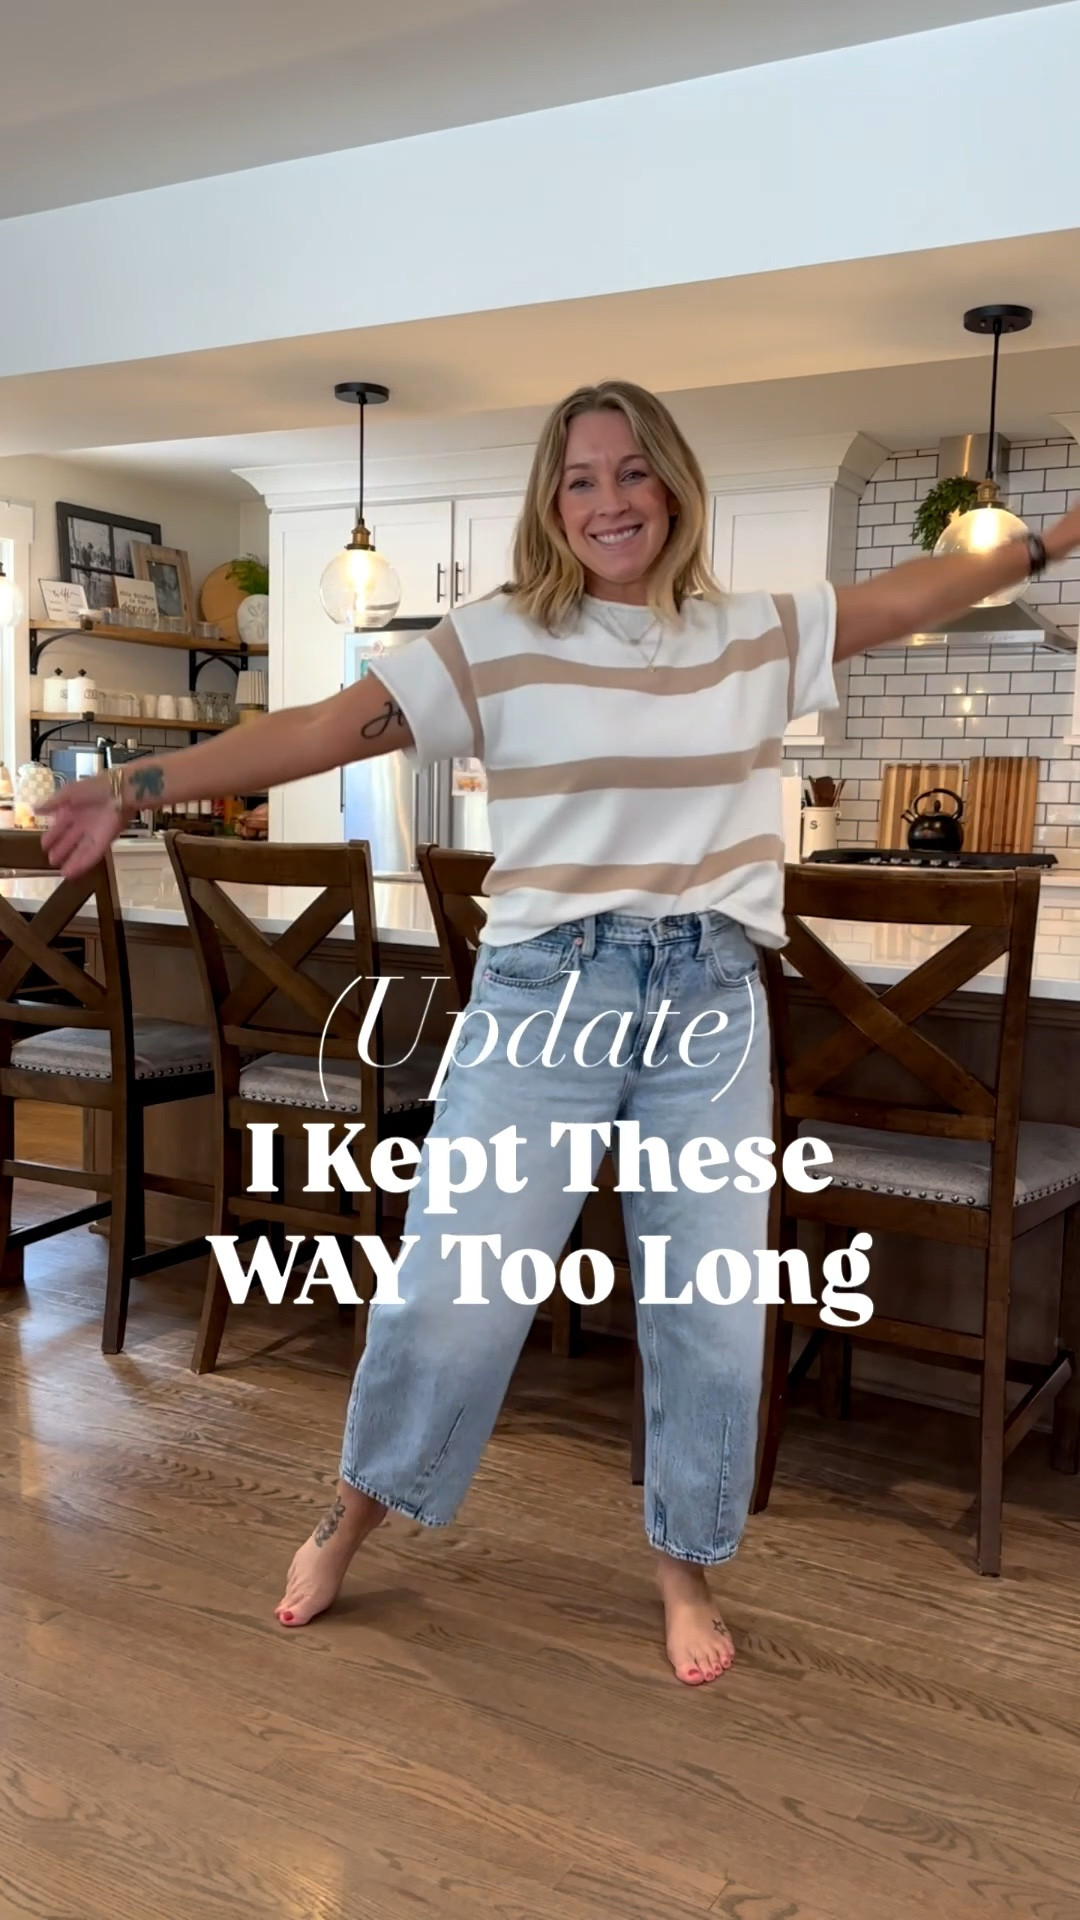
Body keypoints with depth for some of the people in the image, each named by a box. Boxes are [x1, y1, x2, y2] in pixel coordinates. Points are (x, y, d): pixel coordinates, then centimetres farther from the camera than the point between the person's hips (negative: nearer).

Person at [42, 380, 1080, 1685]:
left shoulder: (759, 637, 7)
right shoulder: (495, 642, -3)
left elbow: (911, 598, 18)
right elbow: (326, 729, -8)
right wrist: (139, 787, -15)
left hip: (712, 1001, 3)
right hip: (544, 991, -2)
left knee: (712, 1306, 8)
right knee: (456, 1283, 2)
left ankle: (685, 1564, 31)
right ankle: (357, 1508, 31)